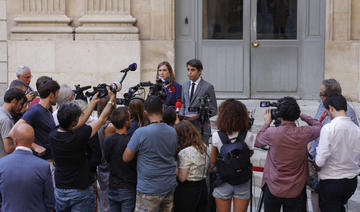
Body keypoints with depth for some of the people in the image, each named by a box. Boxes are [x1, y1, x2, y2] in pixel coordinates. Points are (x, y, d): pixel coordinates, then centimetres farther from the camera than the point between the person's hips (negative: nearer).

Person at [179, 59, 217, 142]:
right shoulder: (185, 85, 14)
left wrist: (197, 116, -14)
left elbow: (213, 110, -3)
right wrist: (181, 116, 4)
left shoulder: (208, 87, -4)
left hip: (201, 127, -4)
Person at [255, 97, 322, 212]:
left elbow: (257, 142, 7)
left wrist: (267, 123, 16)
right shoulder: (304, 133, -12)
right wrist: (301, 116, 14)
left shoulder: (271, 133, -15)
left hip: (273, 189, -1)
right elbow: (318, 126, 10)